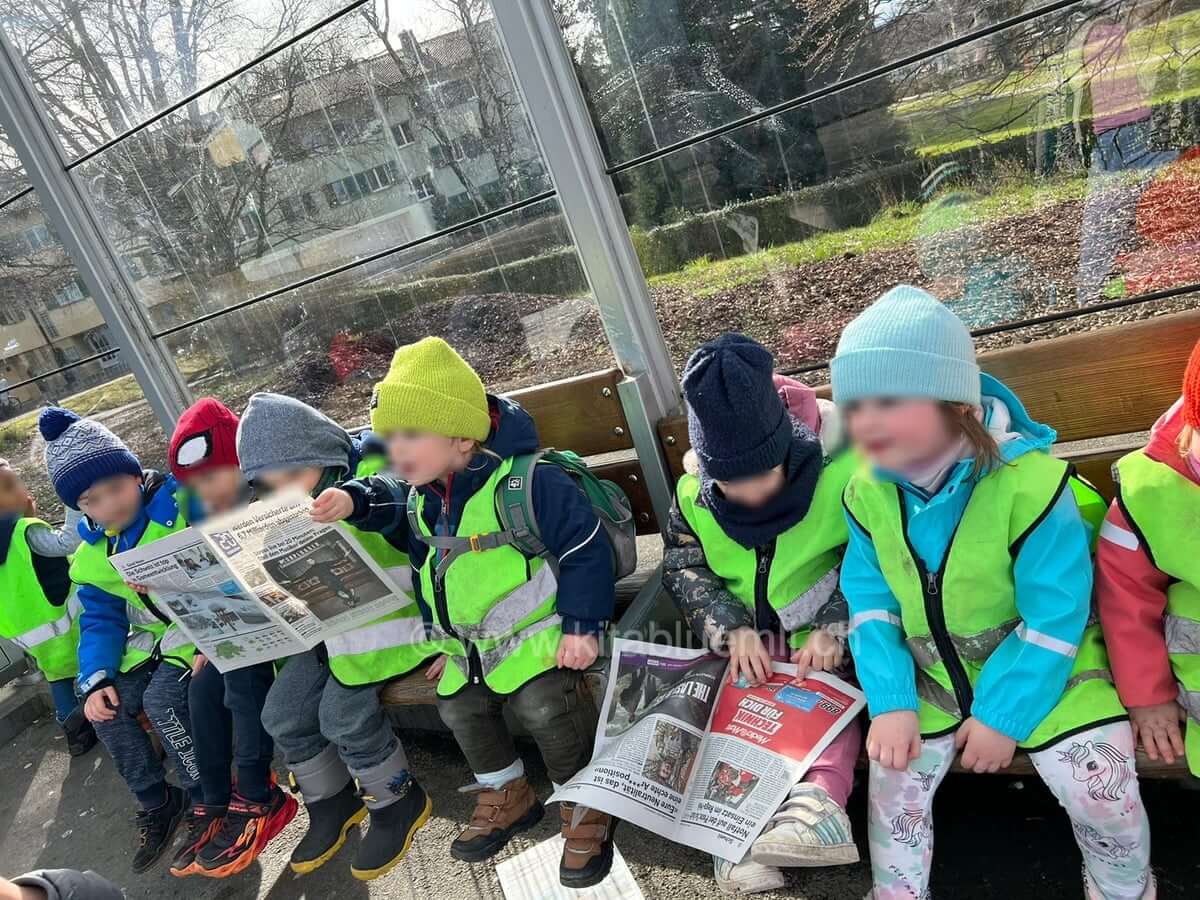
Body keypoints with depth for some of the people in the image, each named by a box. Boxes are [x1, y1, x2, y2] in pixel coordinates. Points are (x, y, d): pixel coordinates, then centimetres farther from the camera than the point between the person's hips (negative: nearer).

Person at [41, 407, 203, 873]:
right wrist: (96, 679, -6)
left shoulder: (181, 505, -19)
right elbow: (100, 620, 9)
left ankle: (212, 798, -2)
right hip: (153, 639, 7)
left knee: (161, 698, -23)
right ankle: (158, 803, 13)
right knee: (109, 706, -7)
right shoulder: (94, 552, 3)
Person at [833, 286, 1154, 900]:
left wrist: (1002, 715, -18)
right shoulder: (867, 491, -12)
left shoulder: (1028, 481, -27)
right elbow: (869, 600, -6)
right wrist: (890, 703, -14)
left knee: (1101, 793, -12)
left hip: (1044, 673, -3)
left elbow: (1054, 616, -22)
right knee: (892, 786, -2)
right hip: (931, 679, 4)